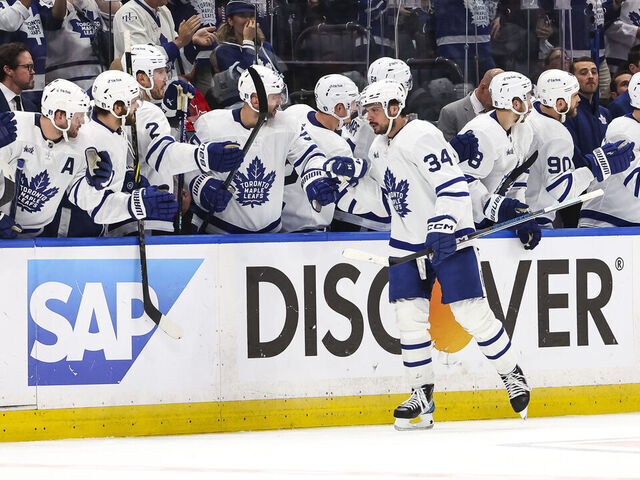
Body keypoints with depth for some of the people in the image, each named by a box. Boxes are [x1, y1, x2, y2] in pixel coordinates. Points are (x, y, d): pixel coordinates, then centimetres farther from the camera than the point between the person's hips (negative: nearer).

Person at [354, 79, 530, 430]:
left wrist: (442, 227, -29)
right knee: (408, 315, -2)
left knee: (471, 313, -8)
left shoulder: (422, 137, -17)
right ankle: (422, 394, 6)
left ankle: (512, 374, 10)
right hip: (407, 242, 8)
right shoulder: (380, 148, 11)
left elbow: (453, 184, -23)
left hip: (448, 238, -8)